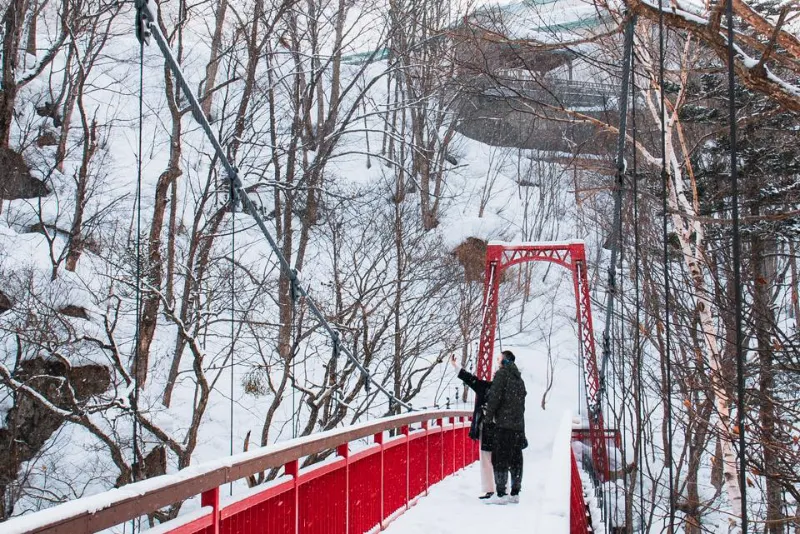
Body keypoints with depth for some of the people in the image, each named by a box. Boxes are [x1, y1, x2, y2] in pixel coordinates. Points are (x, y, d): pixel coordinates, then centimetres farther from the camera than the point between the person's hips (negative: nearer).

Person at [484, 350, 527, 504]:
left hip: (503, 424, -8)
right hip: (518, 425, 8)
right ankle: (515, 493, 12)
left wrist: (489, 416, -3)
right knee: (516, 459, 9)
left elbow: (495, 396, -13)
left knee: (500, 459, -7)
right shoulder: (519, 378, 19)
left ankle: (500, 494, -11)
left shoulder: (502, 374, -5)